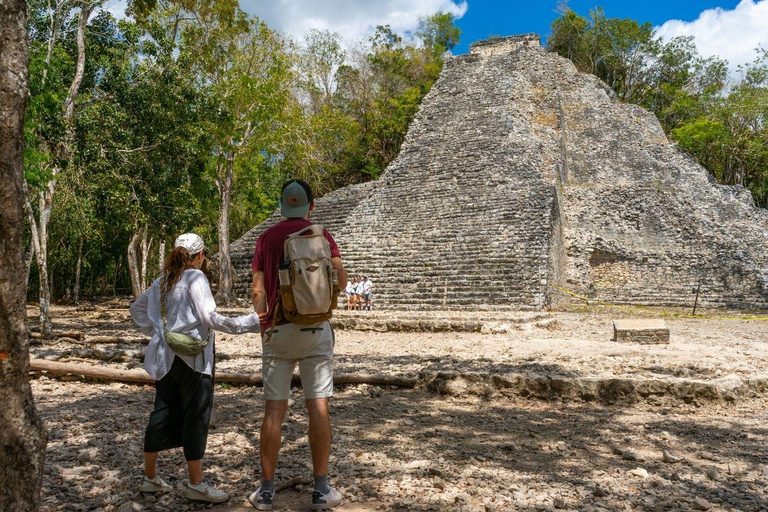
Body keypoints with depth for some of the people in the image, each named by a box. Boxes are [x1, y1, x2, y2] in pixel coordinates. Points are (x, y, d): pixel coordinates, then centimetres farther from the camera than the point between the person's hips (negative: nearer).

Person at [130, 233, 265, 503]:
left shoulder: (164, 280, 12)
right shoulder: (195, 278, -12)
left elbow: (137, 307, 20)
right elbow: (210, 317, -19)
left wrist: (155, 332, 17)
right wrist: (252, 322, -19)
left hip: (166, 356, 8)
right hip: (192, 357, -8)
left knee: (163, 413, 15)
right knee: (196, 416, 0)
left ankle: (150, 476, 26)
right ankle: (196, 483, 7)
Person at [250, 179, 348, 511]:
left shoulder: (266, 238, 7)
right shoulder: (320, 234, 2)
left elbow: (258, 290, 1)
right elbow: (341, 278, -7)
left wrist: (264, 326, 10)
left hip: (277, 330, 2)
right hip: (315, 329, -1)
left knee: (274, 410, 5)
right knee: (318, 407, 2)